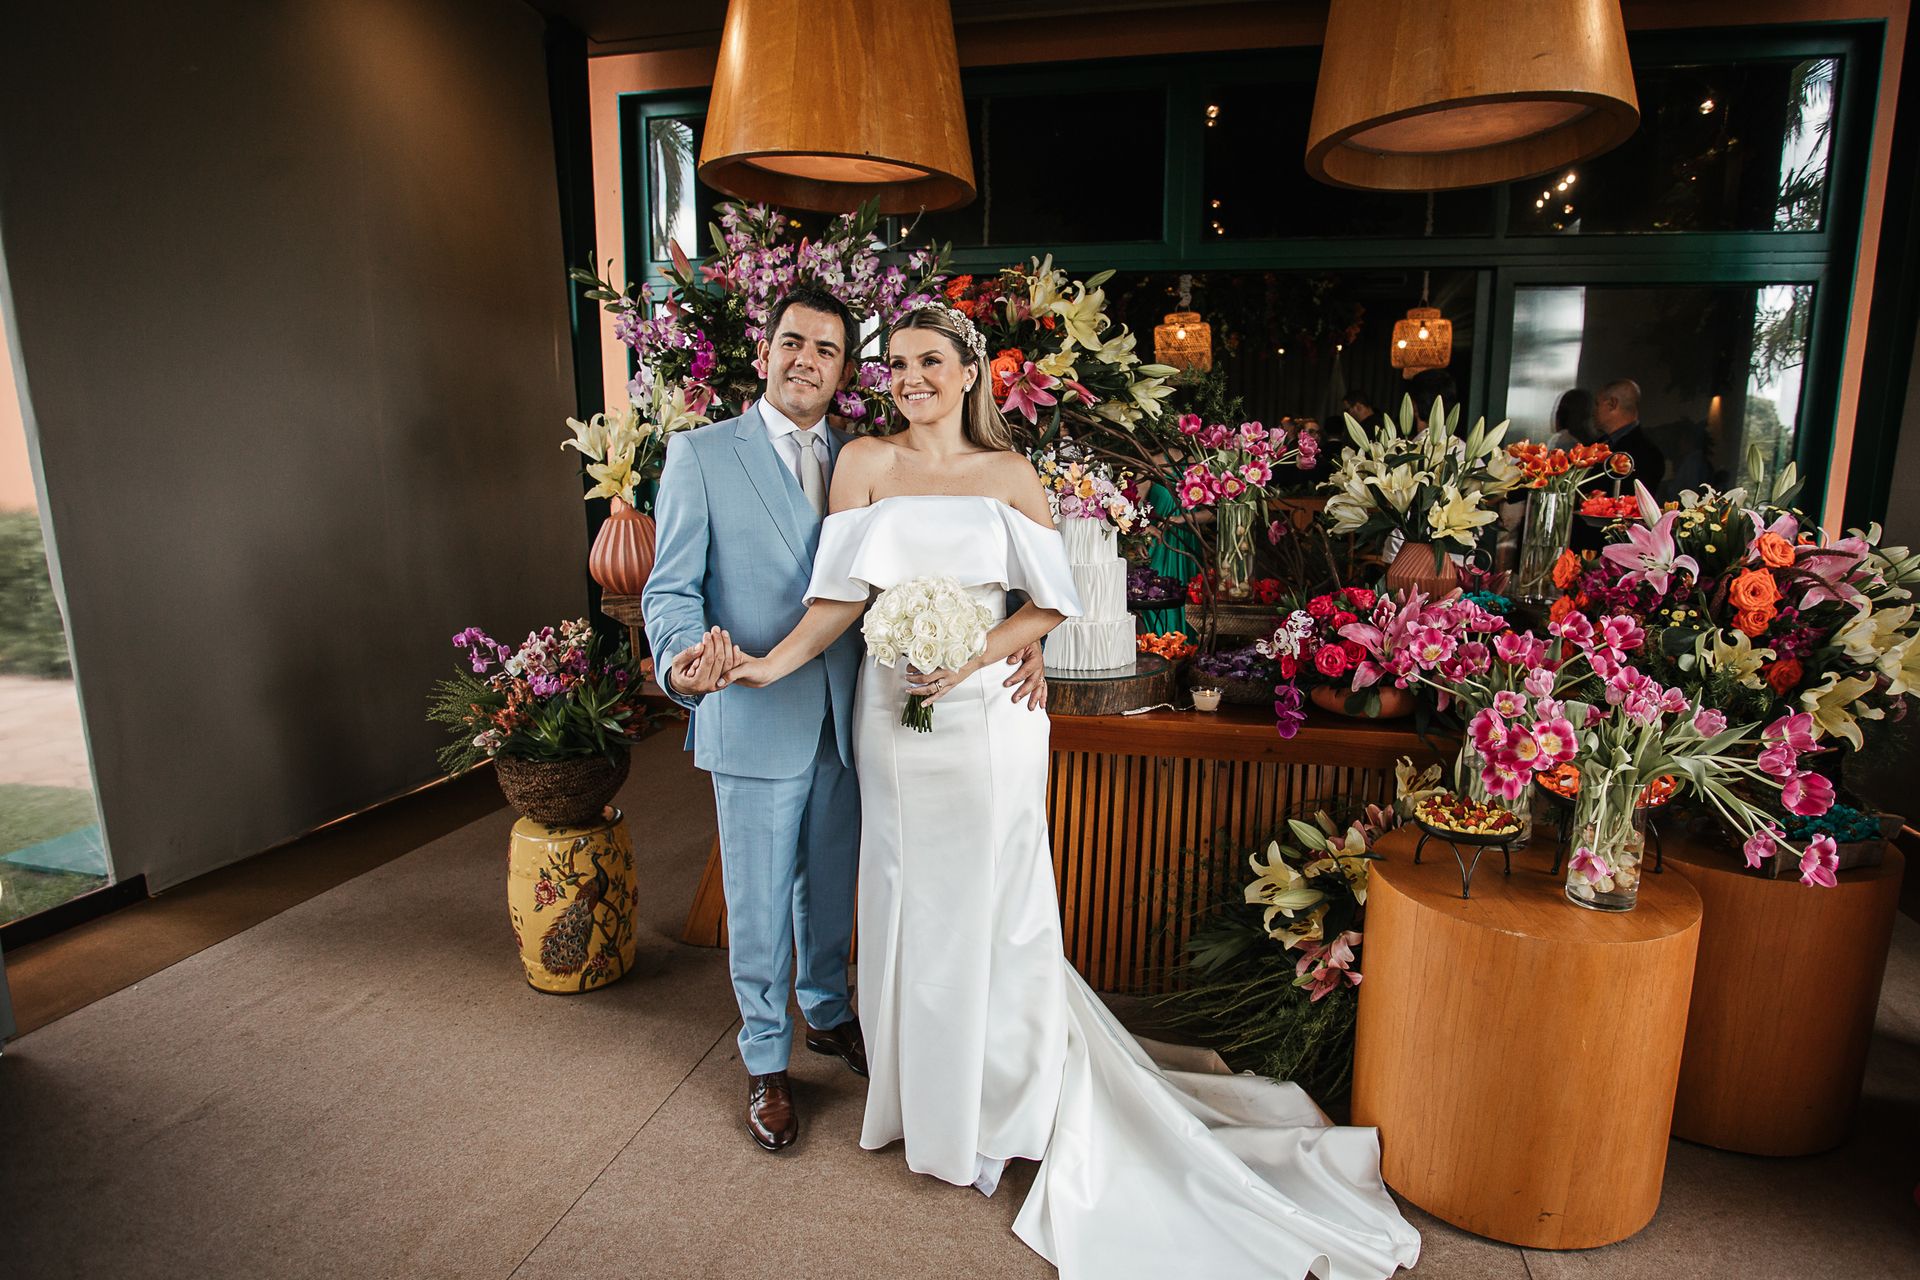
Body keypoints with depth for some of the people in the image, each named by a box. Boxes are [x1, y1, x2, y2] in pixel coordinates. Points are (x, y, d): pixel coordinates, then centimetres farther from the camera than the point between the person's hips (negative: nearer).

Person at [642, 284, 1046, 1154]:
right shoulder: (701, 455, -2)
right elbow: (672, 586, -5)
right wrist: (683, 657, -28)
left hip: (843, 722, 4)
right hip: (756, 723, -3)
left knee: (831, 887, 21)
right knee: (759, 904, 11)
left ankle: (827, 1015, 46)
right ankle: (766, 1062, 34)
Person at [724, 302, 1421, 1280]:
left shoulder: (1007, 475, 0)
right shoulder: (866, 463, 2)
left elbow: (1051, 603, -1)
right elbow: (843, 591, -2)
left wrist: (972, 657, -14)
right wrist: (773, 663, -12)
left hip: (987, 715, -1)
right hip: (894, 713, 2)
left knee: (991, 902, 8)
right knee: (911, 898, 13)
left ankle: (1006, 1099, 32)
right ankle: (924, 1091, 37)